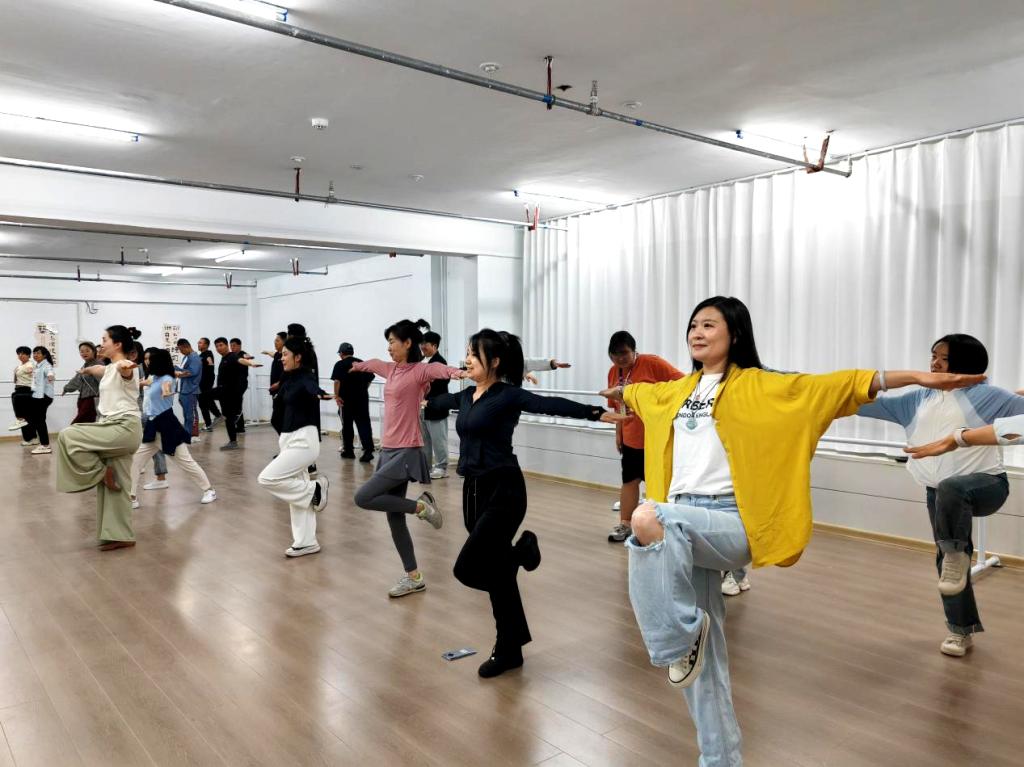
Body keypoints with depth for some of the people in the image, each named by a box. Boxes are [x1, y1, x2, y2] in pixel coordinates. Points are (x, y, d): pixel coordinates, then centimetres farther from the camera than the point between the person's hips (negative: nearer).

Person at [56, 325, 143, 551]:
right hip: (115, 430, 9)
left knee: (67, 436, -15)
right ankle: (121, 536, 13)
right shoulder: (110, 368, 16)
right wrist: (86, 369, 63)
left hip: (124, 428, -9)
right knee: (116, 485, 8)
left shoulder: (124, 367, -12)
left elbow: (124, 366, -39)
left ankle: (102, 472, -1)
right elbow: (98, 369, 42)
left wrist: (125, 365, -63)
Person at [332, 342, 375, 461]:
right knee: (364, 424, -1)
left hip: (346, 399, -3)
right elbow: (370, 379, 11)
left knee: (347, 425, 10)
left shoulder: (340, 364, -5)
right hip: (362, 398, 3)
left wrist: (336, 396, -11)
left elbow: (337, 381, -16)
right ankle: (368, 450, -14)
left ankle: (348, 450, 18)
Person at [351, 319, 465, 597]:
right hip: (389, 451, 8)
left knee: (363, 498, -16)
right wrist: (356, 366, 54)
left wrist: (458, 372, -54)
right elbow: (372, 364, 34)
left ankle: (420, 506, 0)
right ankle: (414, 577, 20)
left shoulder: (419, 371, -11)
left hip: (406, 453, -8)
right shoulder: (391, 370, 12)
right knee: (394, 517, 9)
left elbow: (439, 369, -32)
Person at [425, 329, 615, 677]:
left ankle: (521, 551, 15)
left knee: (468, 569, -12)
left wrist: (597, 413, -38)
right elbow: (441, 402, 33)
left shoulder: (508, 395, -11)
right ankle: (509, 650, 27)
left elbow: (552, 405, -25)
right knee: (495, 572, 13)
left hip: (503, 491, -7)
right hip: (474, 490, 8)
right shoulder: (465, 396, 10)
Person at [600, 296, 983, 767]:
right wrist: (619, 391, 57)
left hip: (729, 524, -6)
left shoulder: (756, 387, -1)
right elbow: (643, 391, 38)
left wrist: (916, 377, -14)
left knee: (648, 519, -35)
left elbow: (832, 387, -8)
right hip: (682, 528, 6)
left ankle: (685, 632, -16)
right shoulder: (678, 390, 16)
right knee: (703, 655, 8)